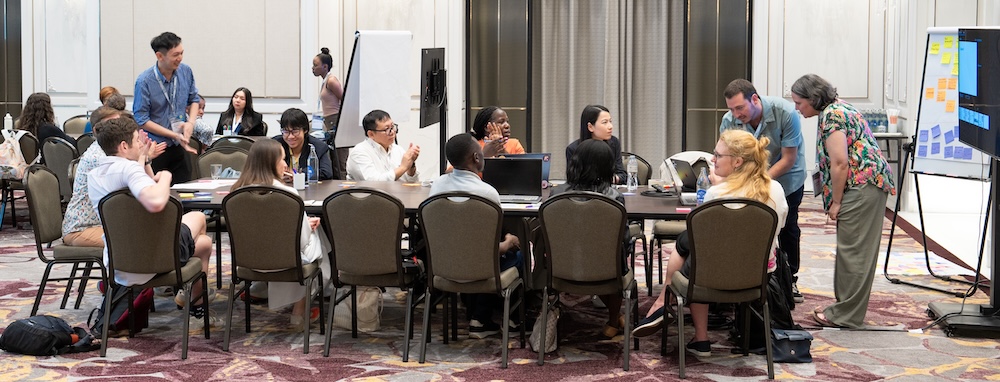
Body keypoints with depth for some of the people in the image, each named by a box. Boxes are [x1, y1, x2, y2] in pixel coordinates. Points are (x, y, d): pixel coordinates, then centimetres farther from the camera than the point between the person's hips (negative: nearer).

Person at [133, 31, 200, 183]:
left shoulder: (186, 71, -1)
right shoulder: (144, 81, -16)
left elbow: (194, 99, 14)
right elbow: (141, 121, -14)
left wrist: (191, 122, -6)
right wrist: (174, 135, -18)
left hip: (180, 146, 5)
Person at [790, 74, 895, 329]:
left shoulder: (831, 115, -13)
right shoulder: (836, 109, 19)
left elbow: (839, 163, -19)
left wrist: (836, 202, -12)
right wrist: (836, 200, 16)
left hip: (862, 186, -11)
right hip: (864, 186, 11)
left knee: (853, 251, -6)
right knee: (854, 250, 13)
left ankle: (846, 315, -2)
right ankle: (844, 308, 20)